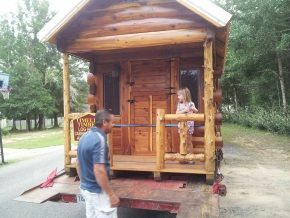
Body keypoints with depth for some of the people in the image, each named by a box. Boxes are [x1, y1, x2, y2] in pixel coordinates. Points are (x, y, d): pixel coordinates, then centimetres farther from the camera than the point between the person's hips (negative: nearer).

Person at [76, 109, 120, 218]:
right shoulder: (99, 139, -24)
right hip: (98, 192, -9)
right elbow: (99, 171, -28)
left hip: (85, 188, 9)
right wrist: (111, 194, -21)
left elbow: (78, 164, 13)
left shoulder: (84, 137, 4)